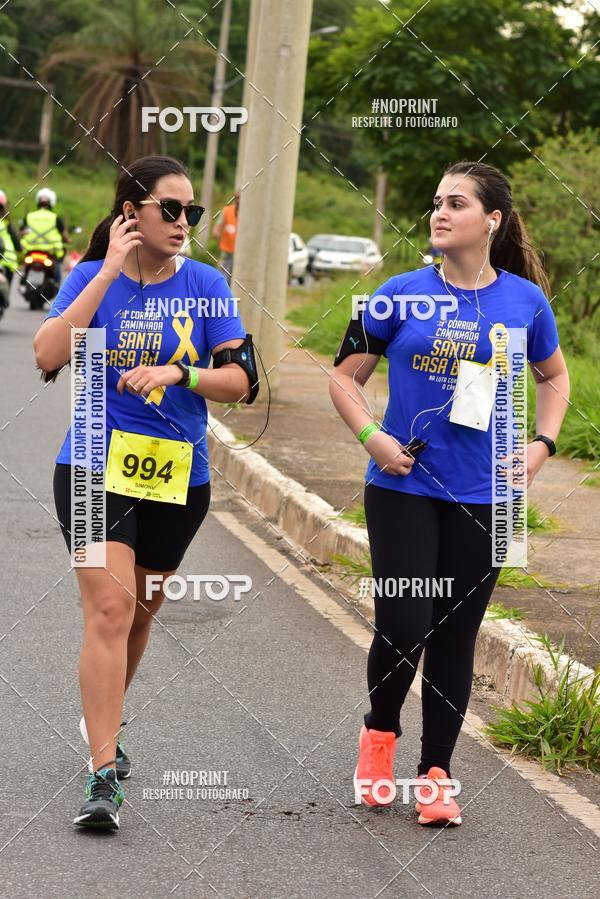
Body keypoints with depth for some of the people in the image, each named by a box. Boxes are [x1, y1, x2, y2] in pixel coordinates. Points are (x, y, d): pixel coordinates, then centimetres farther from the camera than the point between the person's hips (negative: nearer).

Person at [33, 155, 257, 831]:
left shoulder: (205, 285, 1)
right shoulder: (92, 276, -2)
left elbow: (238, 381, -2)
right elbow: (48, 354, -18)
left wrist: (177, 373, -20)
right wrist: (109, 272, -18)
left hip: (178, 477, 3)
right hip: (95, 466, -3)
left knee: (138, 613, 17)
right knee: (109, 607, -16)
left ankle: (103, 720, 43)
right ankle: (104, 774, -17)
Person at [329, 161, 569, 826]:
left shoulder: (525, 301, 1)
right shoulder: (402, 294, -3)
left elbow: (553, 376, 18)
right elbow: (345, 376, 5)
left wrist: (542, 443, 4)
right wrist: (371, 436, -10)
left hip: (483, 496, 1)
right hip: (403, 487, -1)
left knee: (455, 635, 7)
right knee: (403, 628, -7)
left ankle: (435, 774, 19)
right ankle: (379, 731, 23)